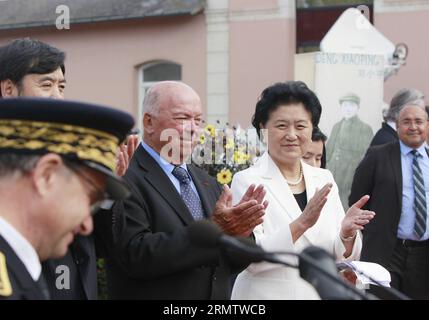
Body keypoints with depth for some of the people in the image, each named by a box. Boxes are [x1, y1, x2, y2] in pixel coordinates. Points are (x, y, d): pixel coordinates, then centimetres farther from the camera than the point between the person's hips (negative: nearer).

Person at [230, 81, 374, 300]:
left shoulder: (324, 179, 4)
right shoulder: (246, 181, -10)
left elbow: (342, 257, 3)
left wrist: (347, 233, -17)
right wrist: (302, 223, -29)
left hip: (322, 292, 4)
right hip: (267, 293, -4)